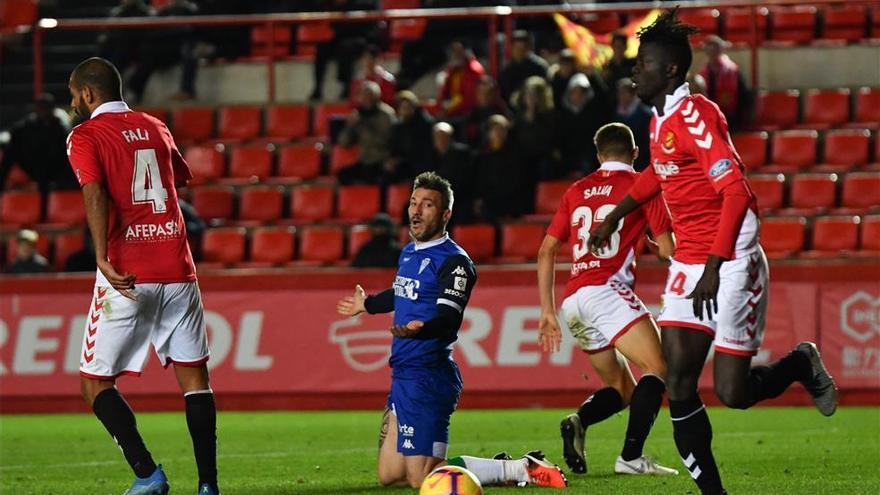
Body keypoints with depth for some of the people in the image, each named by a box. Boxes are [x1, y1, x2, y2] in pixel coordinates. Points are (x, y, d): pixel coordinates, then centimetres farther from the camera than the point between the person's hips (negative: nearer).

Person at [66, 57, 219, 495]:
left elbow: (94, 194, -18)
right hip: (177, 269, 5)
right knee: (193, 375, 8)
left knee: (95, 381, 6)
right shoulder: (154, 127, 15)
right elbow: (181, 178, 31)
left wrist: (103, 259, -27)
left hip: (127, 276, -5)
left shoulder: (85, 137, -1)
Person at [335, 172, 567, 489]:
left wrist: (420, 328, -45)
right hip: (403, 375, 9)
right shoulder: (409, 252, 15)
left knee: (422, 479, -13)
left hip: (428, 378, -9)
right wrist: (368, 304, 54)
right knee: (388, 475, 10)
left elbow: (449, 319, -24)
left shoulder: (453, 261, -13)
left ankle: (521, 470, -4)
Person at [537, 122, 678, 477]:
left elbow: (546, 251, 20)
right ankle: (631, 457, -25)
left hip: (573, 301, 7)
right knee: (658, 368, -9)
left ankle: (579, 421, -15)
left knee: (621, 388, 14)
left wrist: (547, 311, 22)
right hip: (607, 290, -7)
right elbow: (667, 249, 3)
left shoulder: (577, 191, 21)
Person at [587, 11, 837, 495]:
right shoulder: (660, 120, 10)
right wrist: (615, 215, 39)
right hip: (688, 264, 8)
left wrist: (713, 268, -24)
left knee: (732, 392, -7)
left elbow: (736, 192, -23)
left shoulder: (696, 115, -18)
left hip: (730, 264, -8)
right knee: (678, 385, -4)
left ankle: (802, 364, 23)